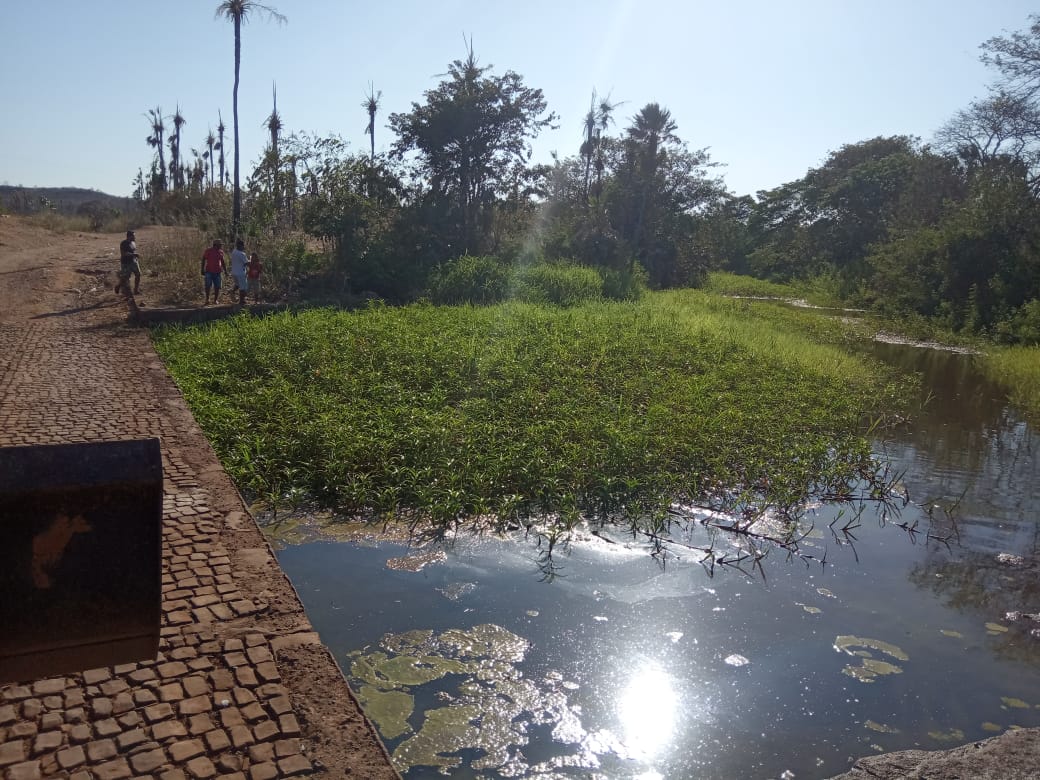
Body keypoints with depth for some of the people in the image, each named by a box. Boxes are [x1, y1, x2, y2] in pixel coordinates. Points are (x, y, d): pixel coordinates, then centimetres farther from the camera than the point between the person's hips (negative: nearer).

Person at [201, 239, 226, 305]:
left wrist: (225, 270, 15)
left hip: (217, 272, 3)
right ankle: (207, 300, 6)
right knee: (208, 286, -3)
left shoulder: (221, 252, 8)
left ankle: (215, 300, 10)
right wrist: (202, 270, -4)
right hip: (209, 272, -3)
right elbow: (203, 260, 0)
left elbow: (222, 262, 19)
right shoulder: (208, 251, -3)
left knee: (217, 287, 0)